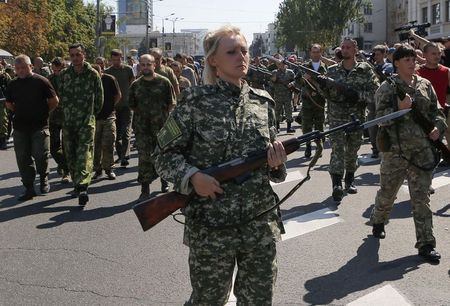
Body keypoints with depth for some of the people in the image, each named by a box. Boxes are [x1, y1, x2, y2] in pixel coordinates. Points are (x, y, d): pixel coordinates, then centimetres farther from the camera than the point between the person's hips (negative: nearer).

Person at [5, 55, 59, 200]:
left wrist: (43, 112, 5)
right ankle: (29, 188, 11)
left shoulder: (41, 81, -6)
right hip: (20, 128, 4)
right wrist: (21, 113, 14)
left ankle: (43, 179, 22)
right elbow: (9, 104, 22)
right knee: (23, 158, 3)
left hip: (39, 126, -4)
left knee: (40, 155, -5)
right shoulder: (12, 84, 8)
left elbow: (54, 101, -1)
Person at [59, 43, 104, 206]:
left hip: (87, 122, -4)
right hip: (68, 122, 4)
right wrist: (67, 111, 15)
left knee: (84, 154, -14)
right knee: (70, 155, 10)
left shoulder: (93, 74, -4)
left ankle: (83, 187, -23)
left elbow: (99, 98, 4)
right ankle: (77, 185, 23)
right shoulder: (65, 75, 5)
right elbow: (62, 96, 16)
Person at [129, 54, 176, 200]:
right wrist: (143, 114, 9)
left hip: (161, 127, -1)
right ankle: (145, 190, -2)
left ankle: (164, 180, 33)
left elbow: (171, 104, 3)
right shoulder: (136, 85, 7)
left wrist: (162, 114, 0)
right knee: (144, 158, -5)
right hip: (142, 128, 1)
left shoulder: (164, 82, -1)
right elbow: (132, 105, 16)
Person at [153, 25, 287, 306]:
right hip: (210, 227, -4)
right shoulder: (196, 102, -7)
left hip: (261, 225, 4)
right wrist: (191, 176, -19)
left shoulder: (263, 102, 5)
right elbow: (164, 155, -2)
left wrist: (277, 162, -9)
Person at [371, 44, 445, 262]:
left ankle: (426, 244, 2)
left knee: (421, 197, 1)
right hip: (395, 149, -3)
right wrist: (400, 109, -24)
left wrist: (438, 126, -1)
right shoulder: (388, 88, -3)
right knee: (388, 192, 12)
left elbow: (436, 111, 18)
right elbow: (380, 118, -10)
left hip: (423, 149, 3)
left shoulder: (425, 85, 10)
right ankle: (378, 222, 42)